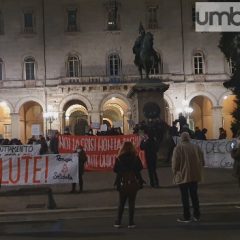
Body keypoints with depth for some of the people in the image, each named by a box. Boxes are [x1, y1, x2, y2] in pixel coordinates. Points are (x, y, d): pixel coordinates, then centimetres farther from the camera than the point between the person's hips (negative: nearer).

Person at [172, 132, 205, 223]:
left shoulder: (178, 147, -10)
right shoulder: (196, 147, 3)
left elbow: (175, 163, -13)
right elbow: (202, 161, 7)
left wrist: (175, 173, 2)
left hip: (183, 176, -4)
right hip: (195, 175, 4)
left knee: (185, 197, 5)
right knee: (194, 195, 16)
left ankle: (186, 217, 8)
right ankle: (197, 215, 20)